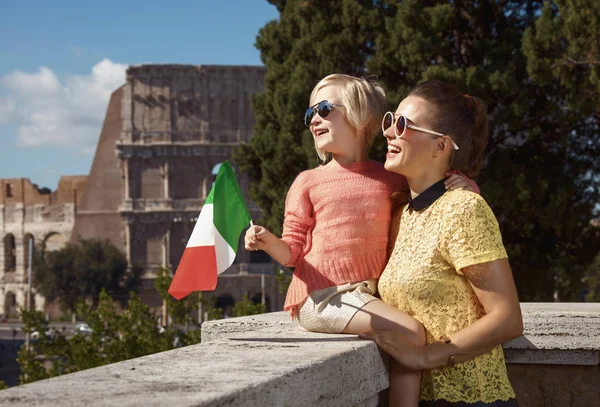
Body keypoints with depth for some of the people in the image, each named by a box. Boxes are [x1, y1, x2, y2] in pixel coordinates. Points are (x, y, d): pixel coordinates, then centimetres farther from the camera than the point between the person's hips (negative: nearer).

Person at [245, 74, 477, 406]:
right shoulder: (308, 182, 3)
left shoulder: (389, 179, 10)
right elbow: (292, 252, 3)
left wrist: (459, 185, 1)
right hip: (319, 298, -4)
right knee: (410, 333, -21)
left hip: (366, 296, 5)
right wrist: (268, 242, -20)